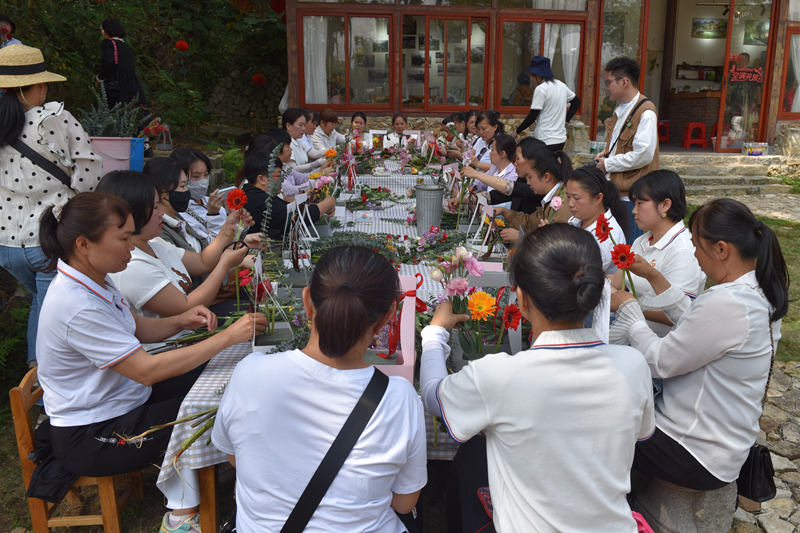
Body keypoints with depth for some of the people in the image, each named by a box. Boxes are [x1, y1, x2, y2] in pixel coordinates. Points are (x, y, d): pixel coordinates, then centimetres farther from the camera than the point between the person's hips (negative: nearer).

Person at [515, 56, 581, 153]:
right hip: (561, 139, 9)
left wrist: (518, 130, -2)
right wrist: (566, 120, 19)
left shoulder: (540, 89, -13)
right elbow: (576, 101, 22)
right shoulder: (561, 85, 11)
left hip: (546, 141, -9)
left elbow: (532, 116, -14)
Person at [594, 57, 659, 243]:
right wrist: (606, 153, 8)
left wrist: (608, 164, -13)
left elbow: (643, 155, -23)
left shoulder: (646, 112, -16)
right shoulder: (621, 109, 15)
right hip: (616, 189, 9)